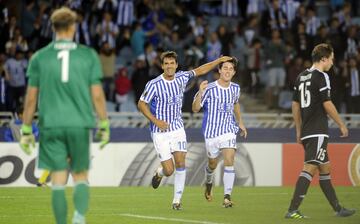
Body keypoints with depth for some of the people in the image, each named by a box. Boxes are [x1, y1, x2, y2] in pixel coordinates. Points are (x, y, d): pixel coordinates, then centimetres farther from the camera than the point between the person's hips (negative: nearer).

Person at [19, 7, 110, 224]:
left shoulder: (39, 57, 4)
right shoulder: (89, 55, 3)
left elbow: (31, 98, 4)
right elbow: (97, 94, 1)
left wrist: (26, 130, 11)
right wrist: (104, 125, 9)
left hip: (51, 125, 0)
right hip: (80, 124, 0)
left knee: (58, 181, 4)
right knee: (81, 177, 9)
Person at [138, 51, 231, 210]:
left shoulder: (181, 77, -1)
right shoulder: (154, 84, -16)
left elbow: (199, 71, 16)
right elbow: (141, 104, -9)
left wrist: (219, 60, 17)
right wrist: (156, 121, -18)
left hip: (177, 128, 4)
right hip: (160, 131, -4)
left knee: (181, 164, -7)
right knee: (169, 170, -8)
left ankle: (177, 200, 5)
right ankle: (159, 173, 30)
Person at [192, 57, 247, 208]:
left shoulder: (235, 88, 2)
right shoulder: (209, 89, -14)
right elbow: (195, 109, -15)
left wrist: (240, 122, 23)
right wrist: (200, 93, -30)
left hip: (229, 130, 2)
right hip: (211, 132, -2)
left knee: (229, 161, -17)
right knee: (212, 164, 14)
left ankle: (227, 197, -17)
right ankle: (209, 183, 48)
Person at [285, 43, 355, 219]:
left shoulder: (301, 77, 14)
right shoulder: (321, 76, -10)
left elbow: (295, 105, 17)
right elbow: (327, 105, -13)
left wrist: (299, 131, 22)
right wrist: (341, 125, -3)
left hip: (306, 132, 9)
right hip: (318, 132, -9)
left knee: (325, 168, 15)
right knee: (309, 168, -11)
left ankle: (337, 209, 20)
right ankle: (292, 210, -18)